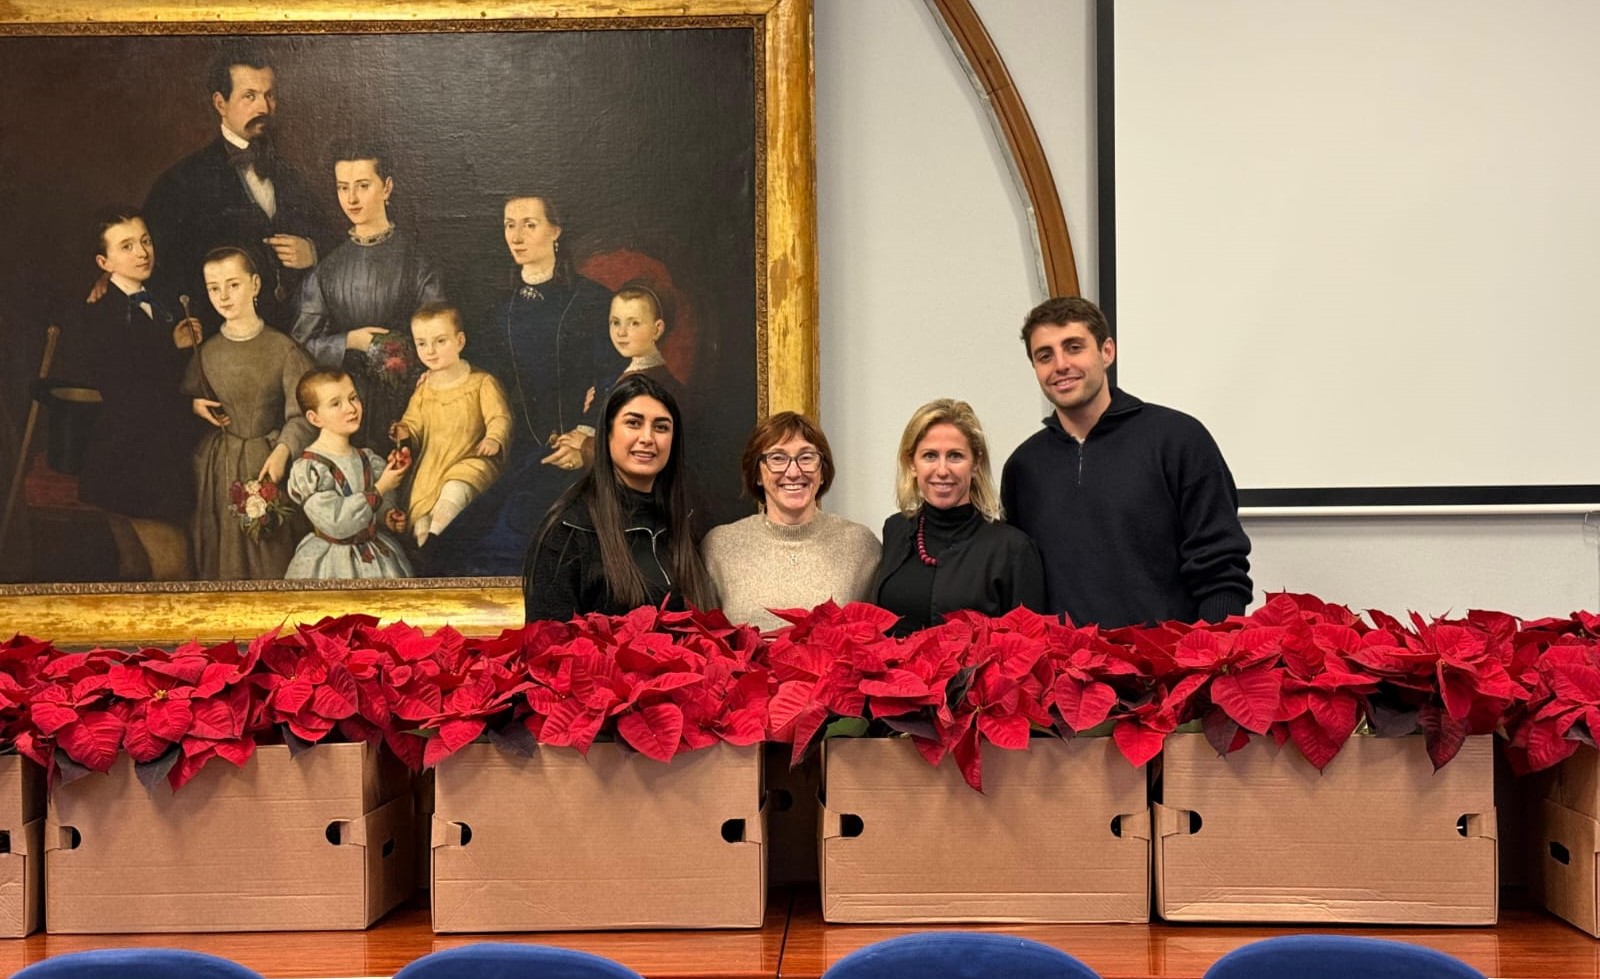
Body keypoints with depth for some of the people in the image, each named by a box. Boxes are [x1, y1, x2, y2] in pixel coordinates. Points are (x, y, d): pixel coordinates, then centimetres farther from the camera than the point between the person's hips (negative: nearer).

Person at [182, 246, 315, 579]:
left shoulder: (283, 349, -6)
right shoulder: (206, 352, 5)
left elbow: (301, 414, -9)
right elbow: (185, 399, 18)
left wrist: (282, 451, -23)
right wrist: (193, 407, -3)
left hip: (268, 462, -3)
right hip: (218, 467, 3)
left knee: (273, 558, 1)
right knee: (223, 559, 7)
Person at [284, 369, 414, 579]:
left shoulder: (369, 459, 3)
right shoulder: (308, 468, -17)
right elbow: (336, 524, -25)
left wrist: (388, 517, -7)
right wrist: (379, 490, -21)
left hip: (377, 554, 6)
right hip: (332, 561, -6)